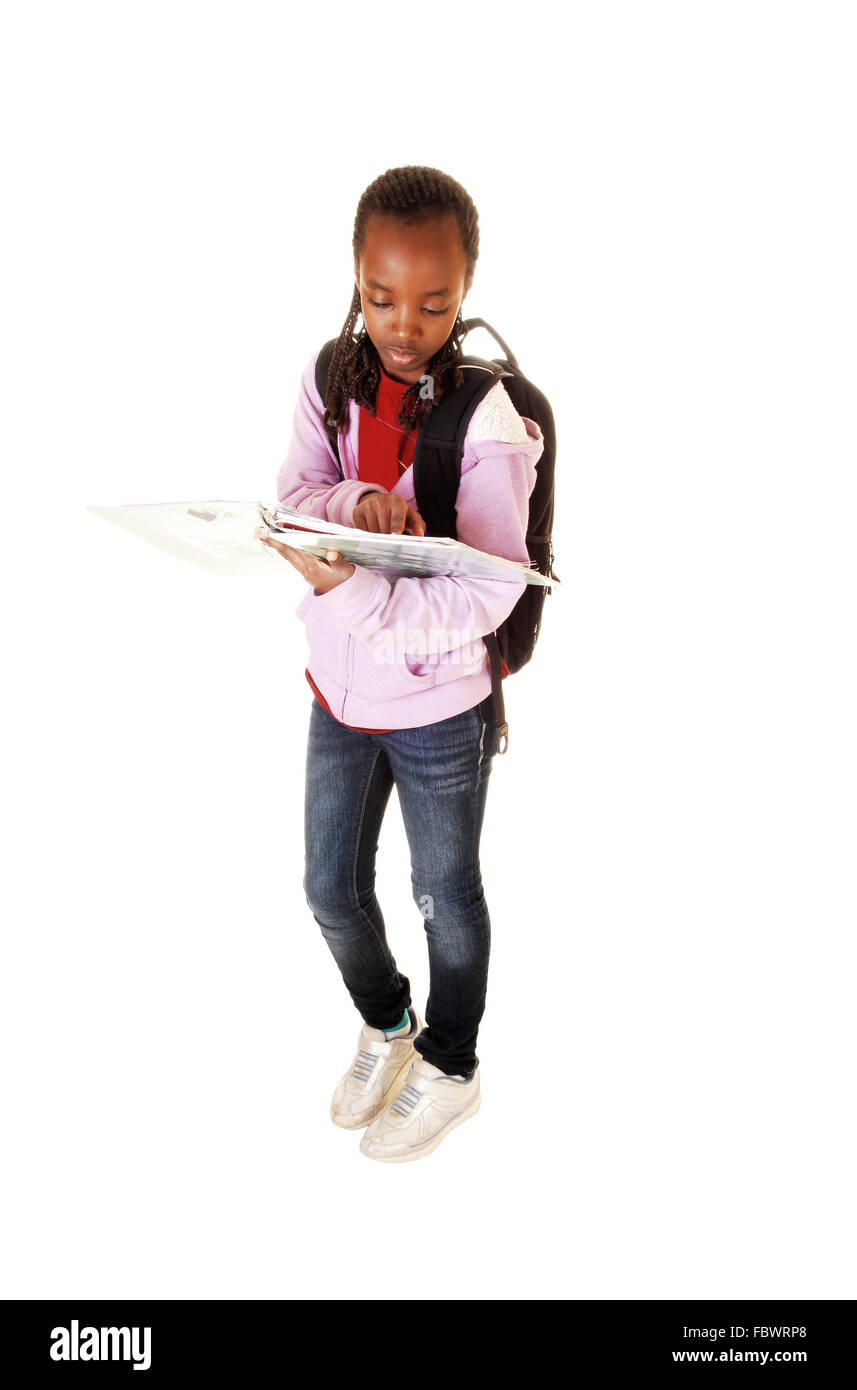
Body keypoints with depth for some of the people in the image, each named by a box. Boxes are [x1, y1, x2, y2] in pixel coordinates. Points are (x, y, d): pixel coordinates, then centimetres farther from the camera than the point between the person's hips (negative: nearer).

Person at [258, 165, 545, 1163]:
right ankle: (386, 1025, 47)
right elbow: (292, 494, -9)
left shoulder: (489, 418, -21)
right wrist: (357, 498, -30)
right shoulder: (333, 376, -3)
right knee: (330, 890, 18)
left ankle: (450, 1070, 40)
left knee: (445, 896, 15)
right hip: (339, 689, 5)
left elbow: (486, 596, -25)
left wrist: (348, 589, -38)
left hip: (438, 708, -5)